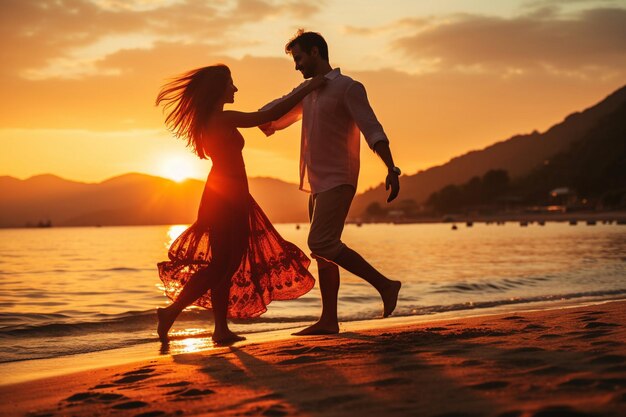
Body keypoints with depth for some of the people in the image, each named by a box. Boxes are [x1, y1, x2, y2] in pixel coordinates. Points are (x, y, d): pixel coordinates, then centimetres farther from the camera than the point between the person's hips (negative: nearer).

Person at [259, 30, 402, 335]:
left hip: (337, 181, -9)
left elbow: (373, 130, -16)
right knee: (322, 250, 7)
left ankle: (384, 285, -12)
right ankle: (329, 321, 10)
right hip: (318, 183, 9)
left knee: (321, 243, -19)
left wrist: (392, 170, -26)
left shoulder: (348, 88, -8)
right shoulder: (307, 90, 17)